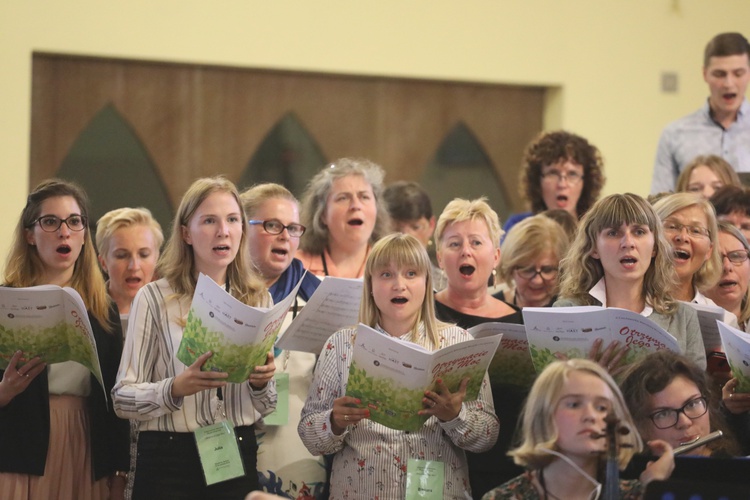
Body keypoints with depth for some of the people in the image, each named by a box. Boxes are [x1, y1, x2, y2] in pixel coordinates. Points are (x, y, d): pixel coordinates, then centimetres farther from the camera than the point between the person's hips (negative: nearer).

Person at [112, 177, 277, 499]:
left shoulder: (257, 300, 7)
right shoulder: (154, 298, -4)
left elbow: (266, 407, 11)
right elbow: (123, 399, -8)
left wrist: (261, 383, -10)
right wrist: (176, 388, -25)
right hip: (170, 462, -3)